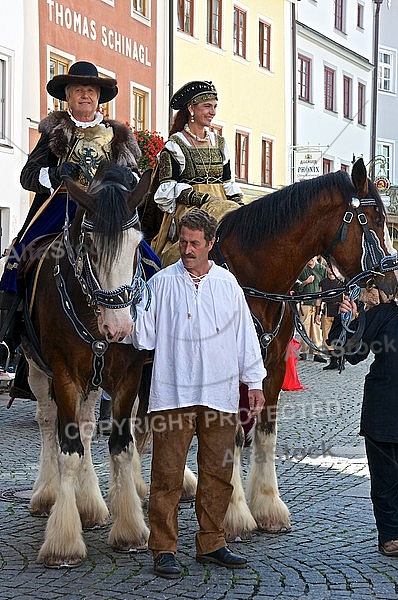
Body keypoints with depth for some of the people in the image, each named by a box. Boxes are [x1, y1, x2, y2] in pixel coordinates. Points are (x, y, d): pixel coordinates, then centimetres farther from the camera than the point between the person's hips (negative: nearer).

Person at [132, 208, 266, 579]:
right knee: (168, 473, -2)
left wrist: (255, 382, 10)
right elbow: (145, 337, 0)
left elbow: (245, 335, 13)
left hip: (220, 394, 3)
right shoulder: (161, 283, 1)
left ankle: (211, 544, 22)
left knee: (218, 472, 9)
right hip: (173, 392, -3)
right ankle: (164, 550, 7)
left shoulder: (227, 284, 9)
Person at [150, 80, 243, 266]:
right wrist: (205, 199, -14)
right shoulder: (175, 144, 1)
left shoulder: (219, 142, 20)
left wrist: (238, 202, 2)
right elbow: (169, 187, -7)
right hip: (190, 209, -5)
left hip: (219, 204, 6)